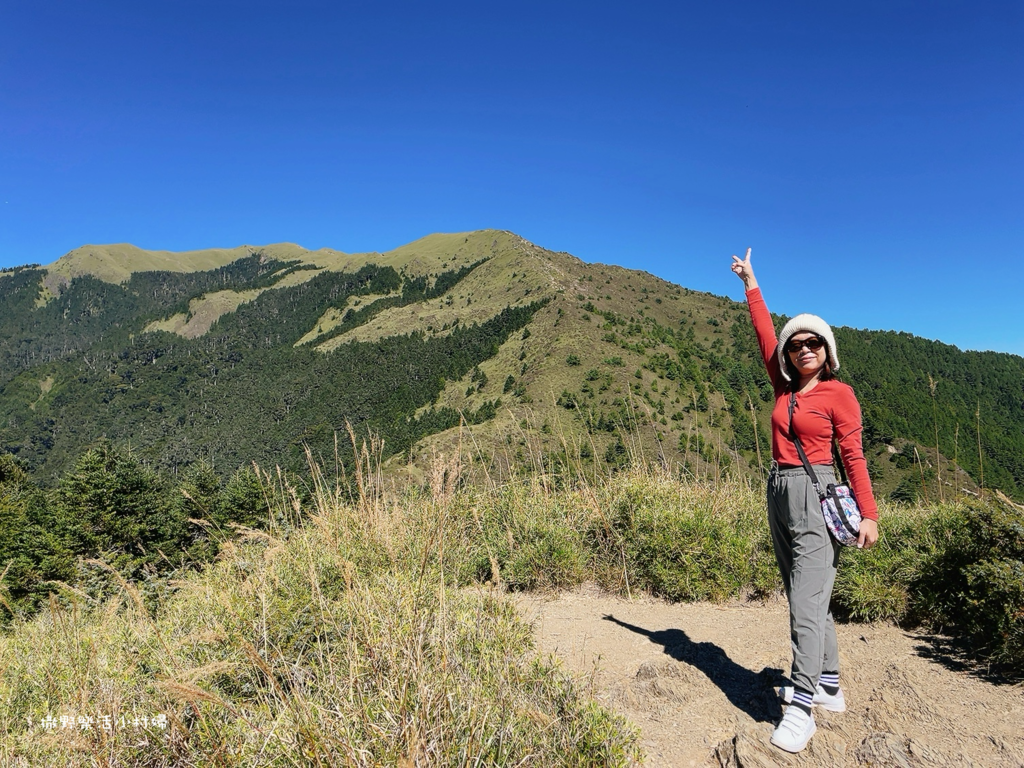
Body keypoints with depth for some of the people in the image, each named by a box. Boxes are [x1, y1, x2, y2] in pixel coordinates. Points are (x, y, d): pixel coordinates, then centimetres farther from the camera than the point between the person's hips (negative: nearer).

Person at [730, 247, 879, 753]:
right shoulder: (785, 387, 10)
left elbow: (853, 455, -5)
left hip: (815, 495, -7)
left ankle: (801, 708, -6)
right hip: (779, 493, 7)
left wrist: (869, 514, -10)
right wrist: (750, 284, 17)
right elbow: (765, 334, 13)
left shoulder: (838, 394, -4)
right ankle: (829, 686, 26)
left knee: (808, 600, -10)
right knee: (805, 597, 13)